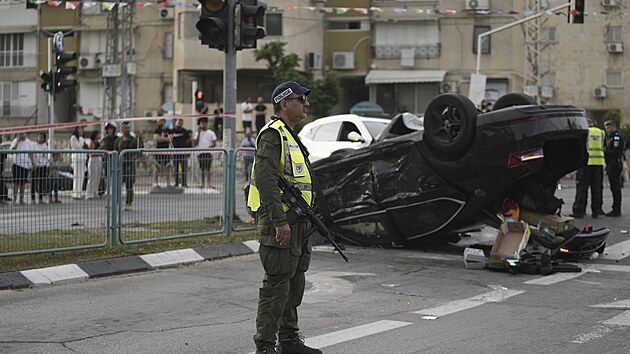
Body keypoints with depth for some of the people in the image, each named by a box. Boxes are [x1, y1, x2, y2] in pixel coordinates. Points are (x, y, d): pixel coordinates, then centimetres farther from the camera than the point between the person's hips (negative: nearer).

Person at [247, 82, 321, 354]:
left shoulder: (291, 136, 20)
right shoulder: (273, 134, -13)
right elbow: (265, 180, -22)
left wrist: (307, 219, 22)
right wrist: (280, 222, -26)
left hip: (298, 223, 10)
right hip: (280, 224, -10)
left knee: (295, 283, 16)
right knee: (277, 285, -7)